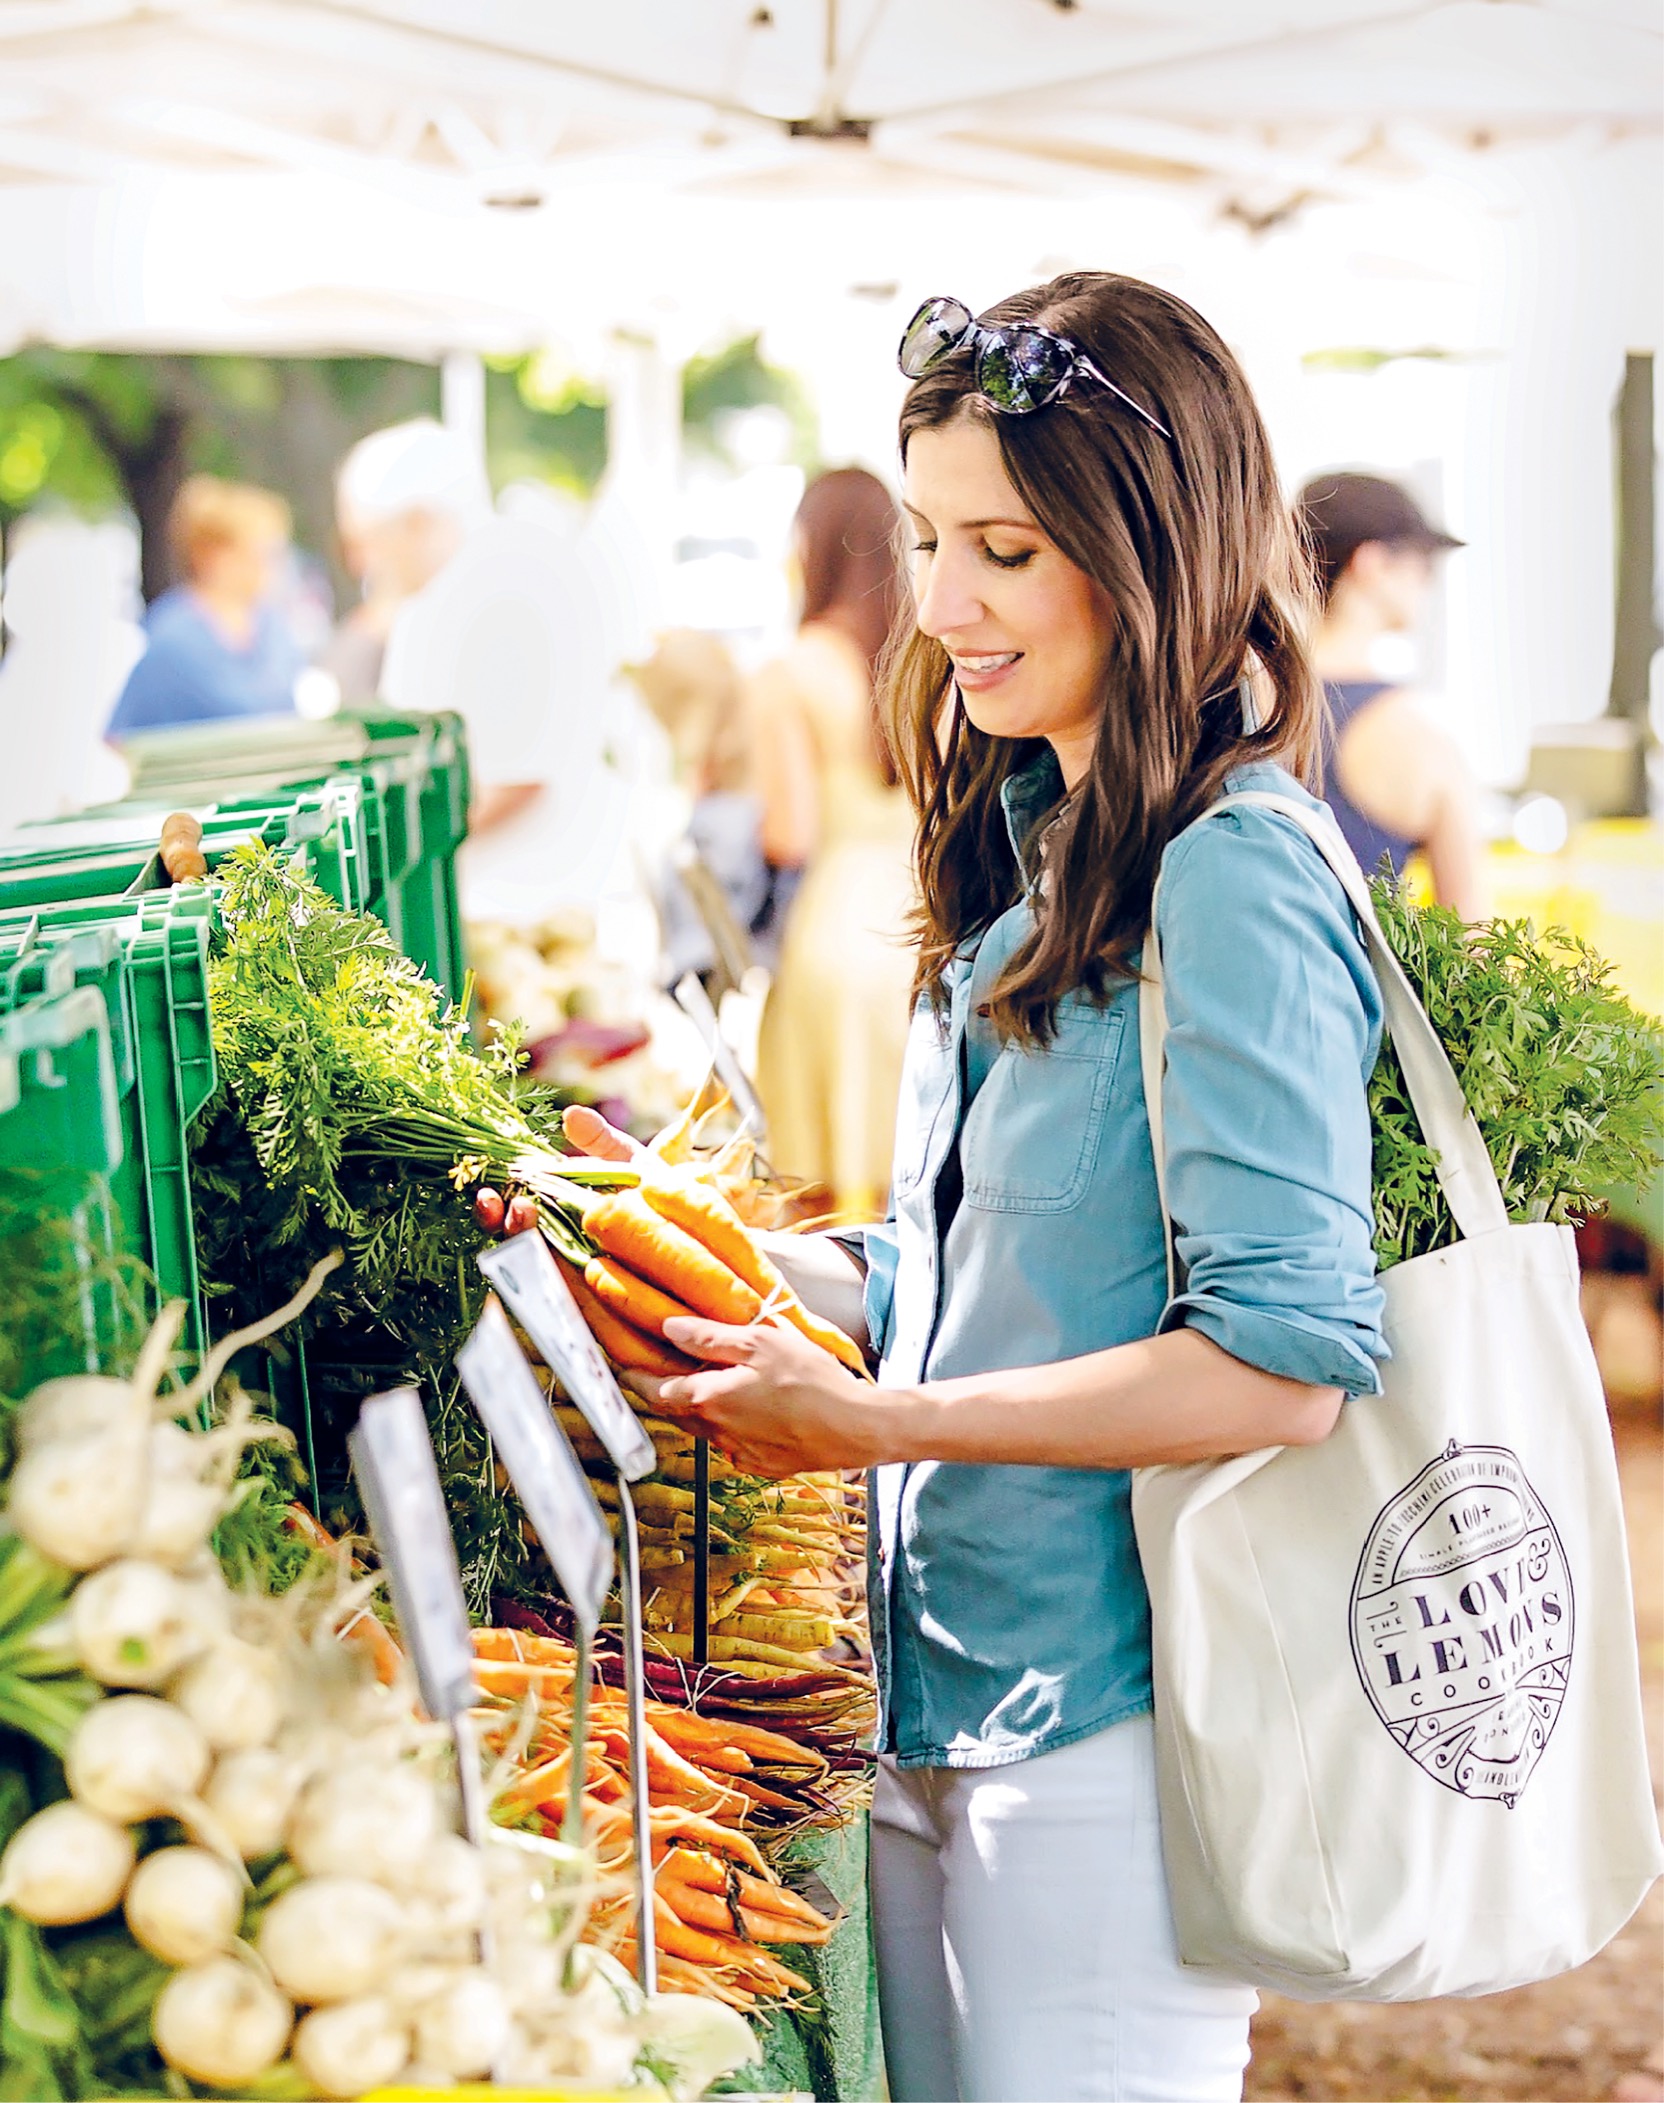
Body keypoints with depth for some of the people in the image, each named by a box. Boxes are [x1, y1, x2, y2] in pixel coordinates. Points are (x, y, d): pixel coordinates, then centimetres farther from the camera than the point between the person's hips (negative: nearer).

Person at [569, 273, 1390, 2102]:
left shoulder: (1235, 882, -17)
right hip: (945, 1692, 8)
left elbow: (1283, 1363, -23)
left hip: (1110, 1733, -8)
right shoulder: (1036, 846, 11)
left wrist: (867, 1423, -19)